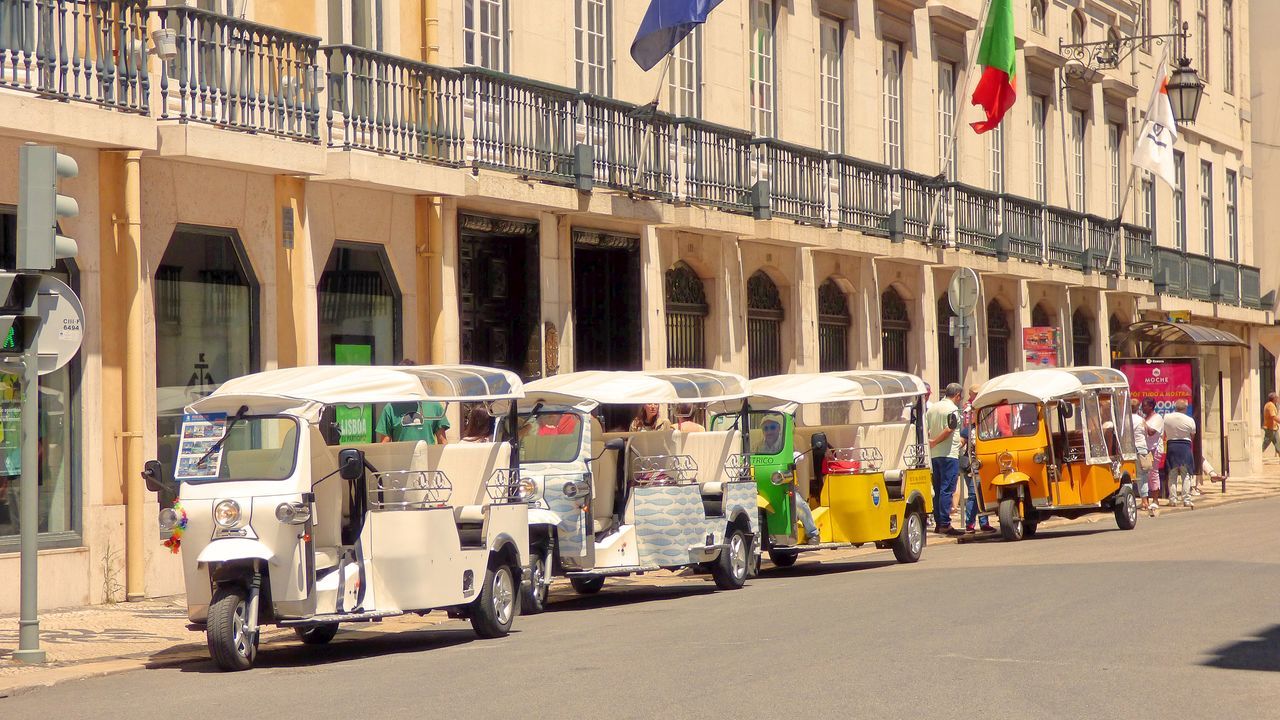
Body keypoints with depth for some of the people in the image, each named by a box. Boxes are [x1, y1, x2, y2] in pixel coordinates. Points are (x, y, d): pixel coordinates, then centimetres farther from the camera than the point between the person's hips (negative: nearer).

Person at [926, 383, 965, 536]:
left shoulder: (932, 408, 13)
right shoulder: (952, 409, -11)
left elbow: (925, 430, 13)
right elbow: (949, 429, -21)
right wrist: (935, 442, -12)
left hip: (934, 454, 8)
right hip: (949, 454, -8)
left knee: (937, 489, 12)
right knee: (947, 490, -8)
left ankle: (938, 523, 15)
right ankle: (945, 524, -12)